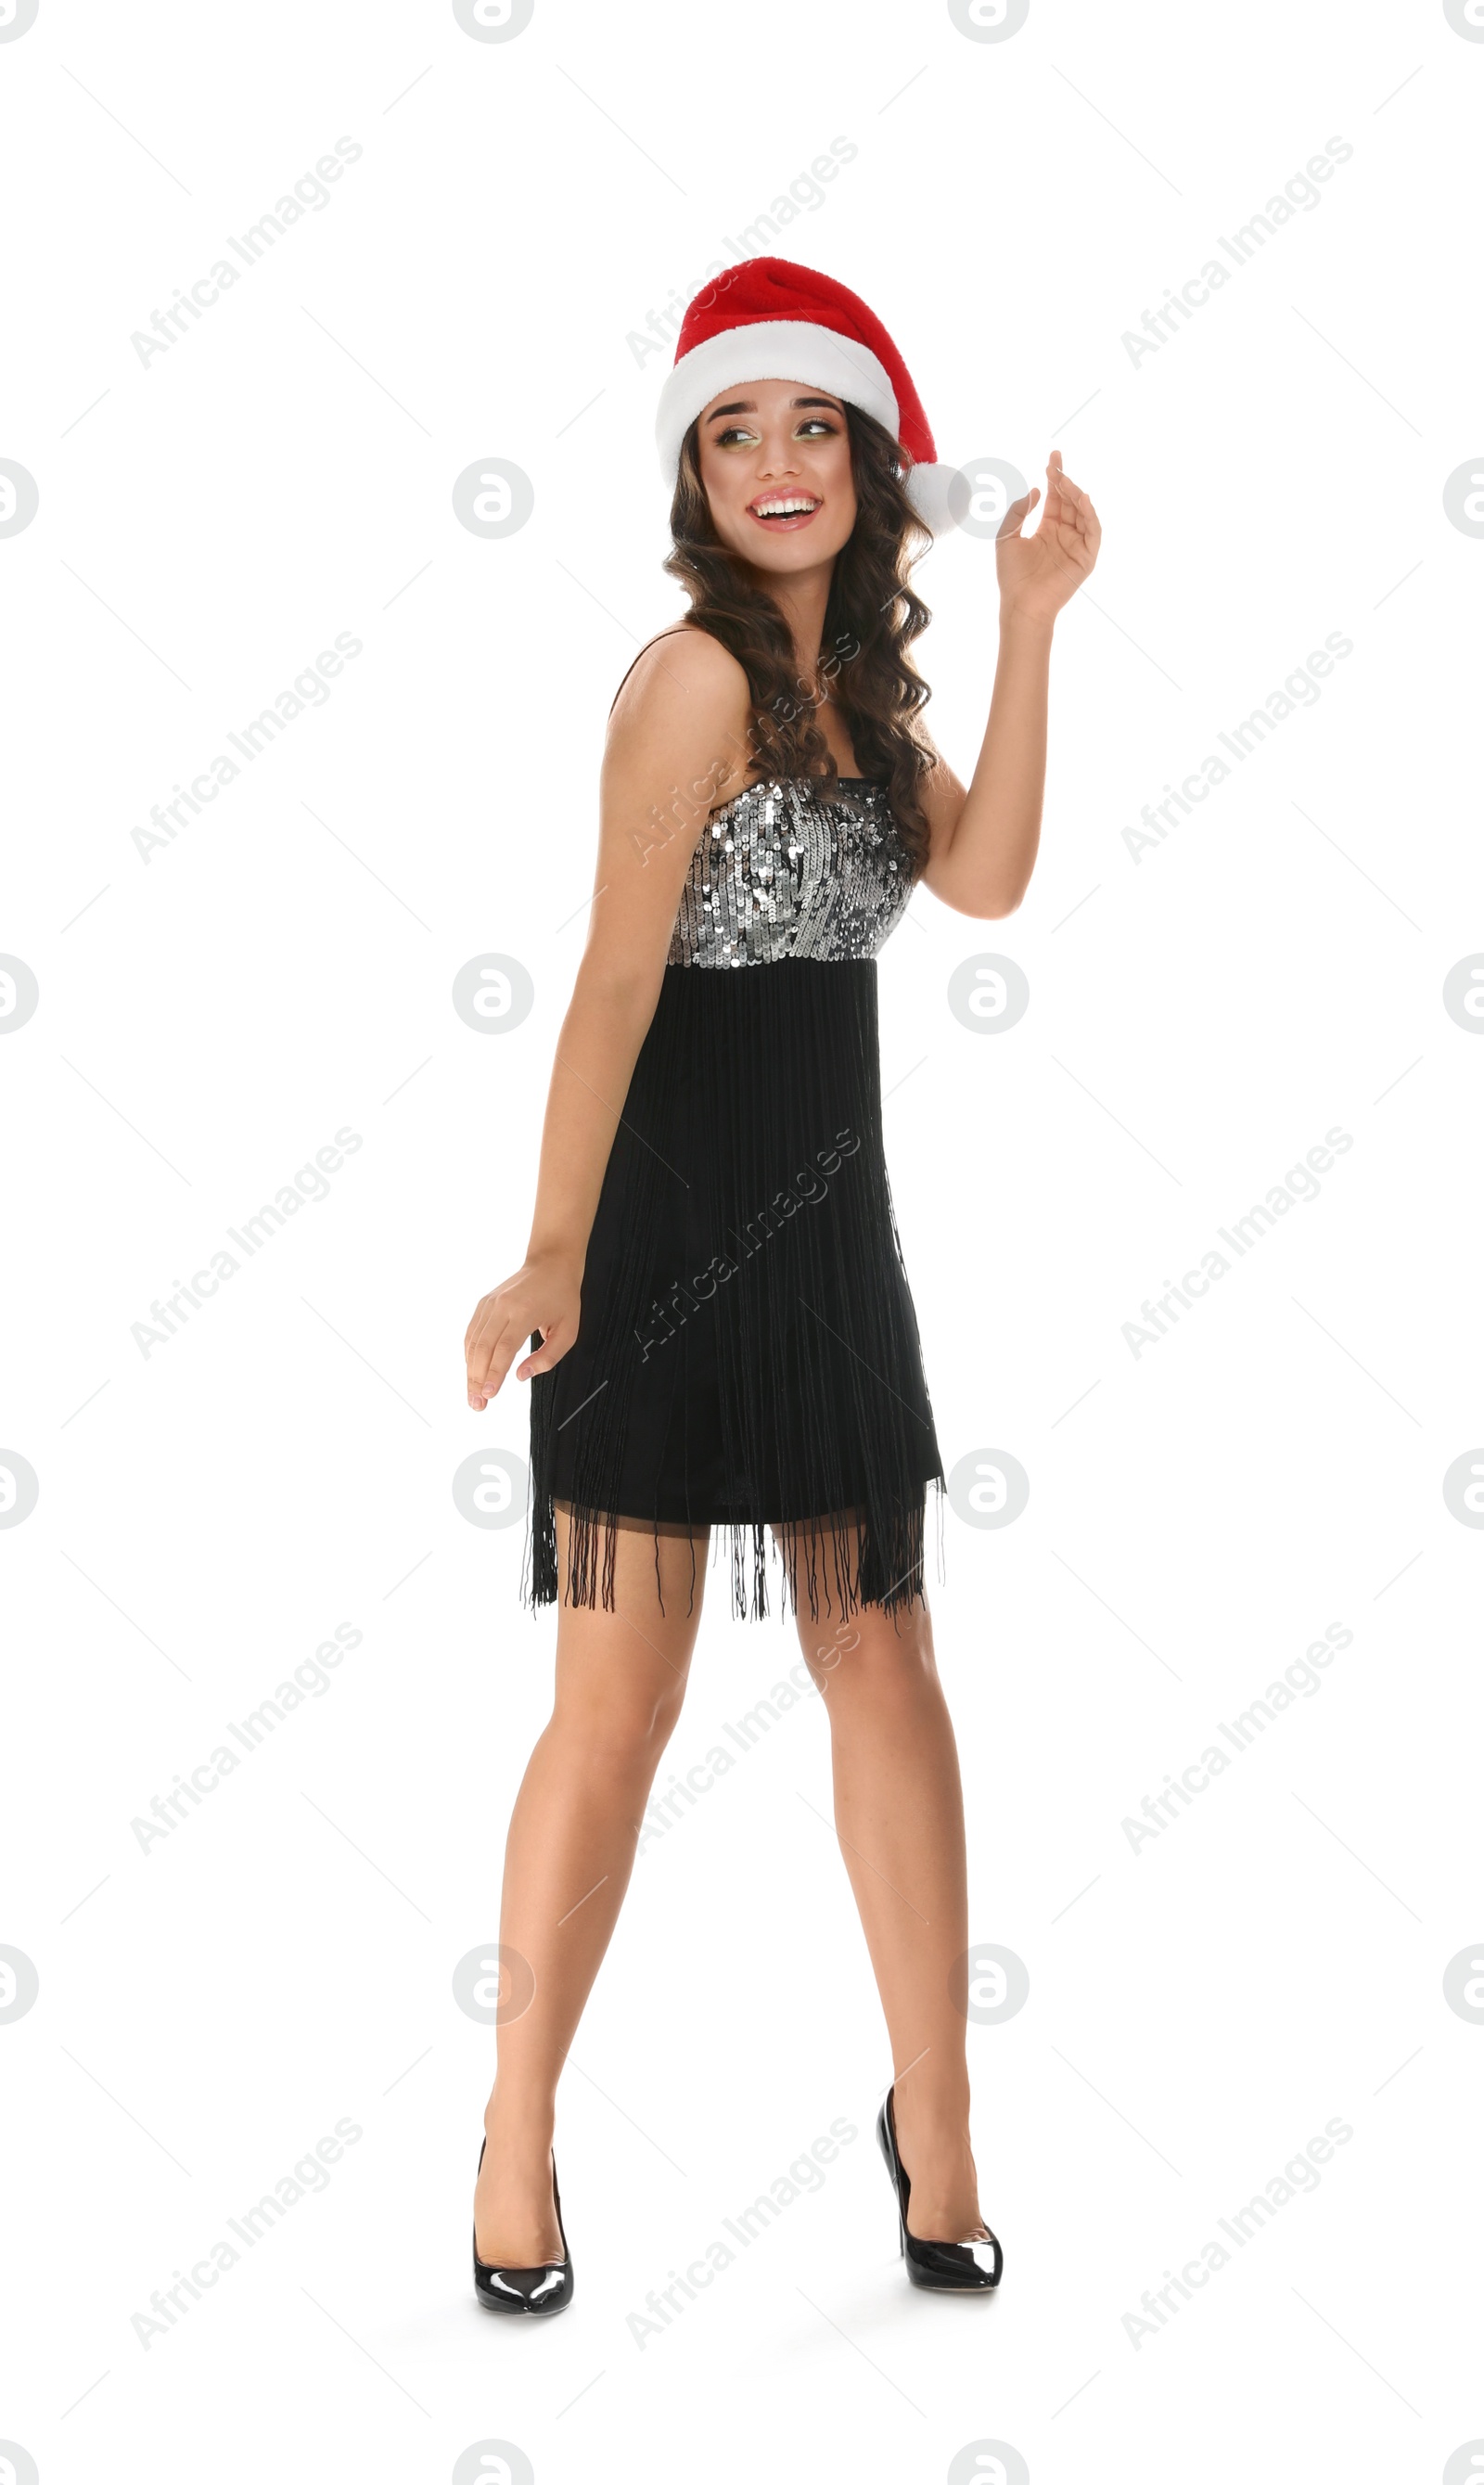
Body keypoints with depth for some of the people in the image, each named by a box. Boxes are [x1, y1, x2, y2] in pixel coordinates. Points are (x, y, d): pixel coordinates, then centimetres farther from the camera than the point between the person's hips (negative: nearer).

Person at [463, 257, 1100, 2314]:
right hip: (664, 1227, -7)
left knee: (886, 1669, 8)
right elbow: (618, 976, -17)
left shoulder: (858, 680, 14)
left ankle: (935, 2118, 21)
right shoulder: (696, 675, -10)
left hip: (827, 1224, 7)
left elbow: (982, 879, -1)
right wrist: (554, 1252, -24)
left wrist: (1030, 624, -4)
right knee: (622, 1700, -2)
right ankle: (519, 2136, 16)